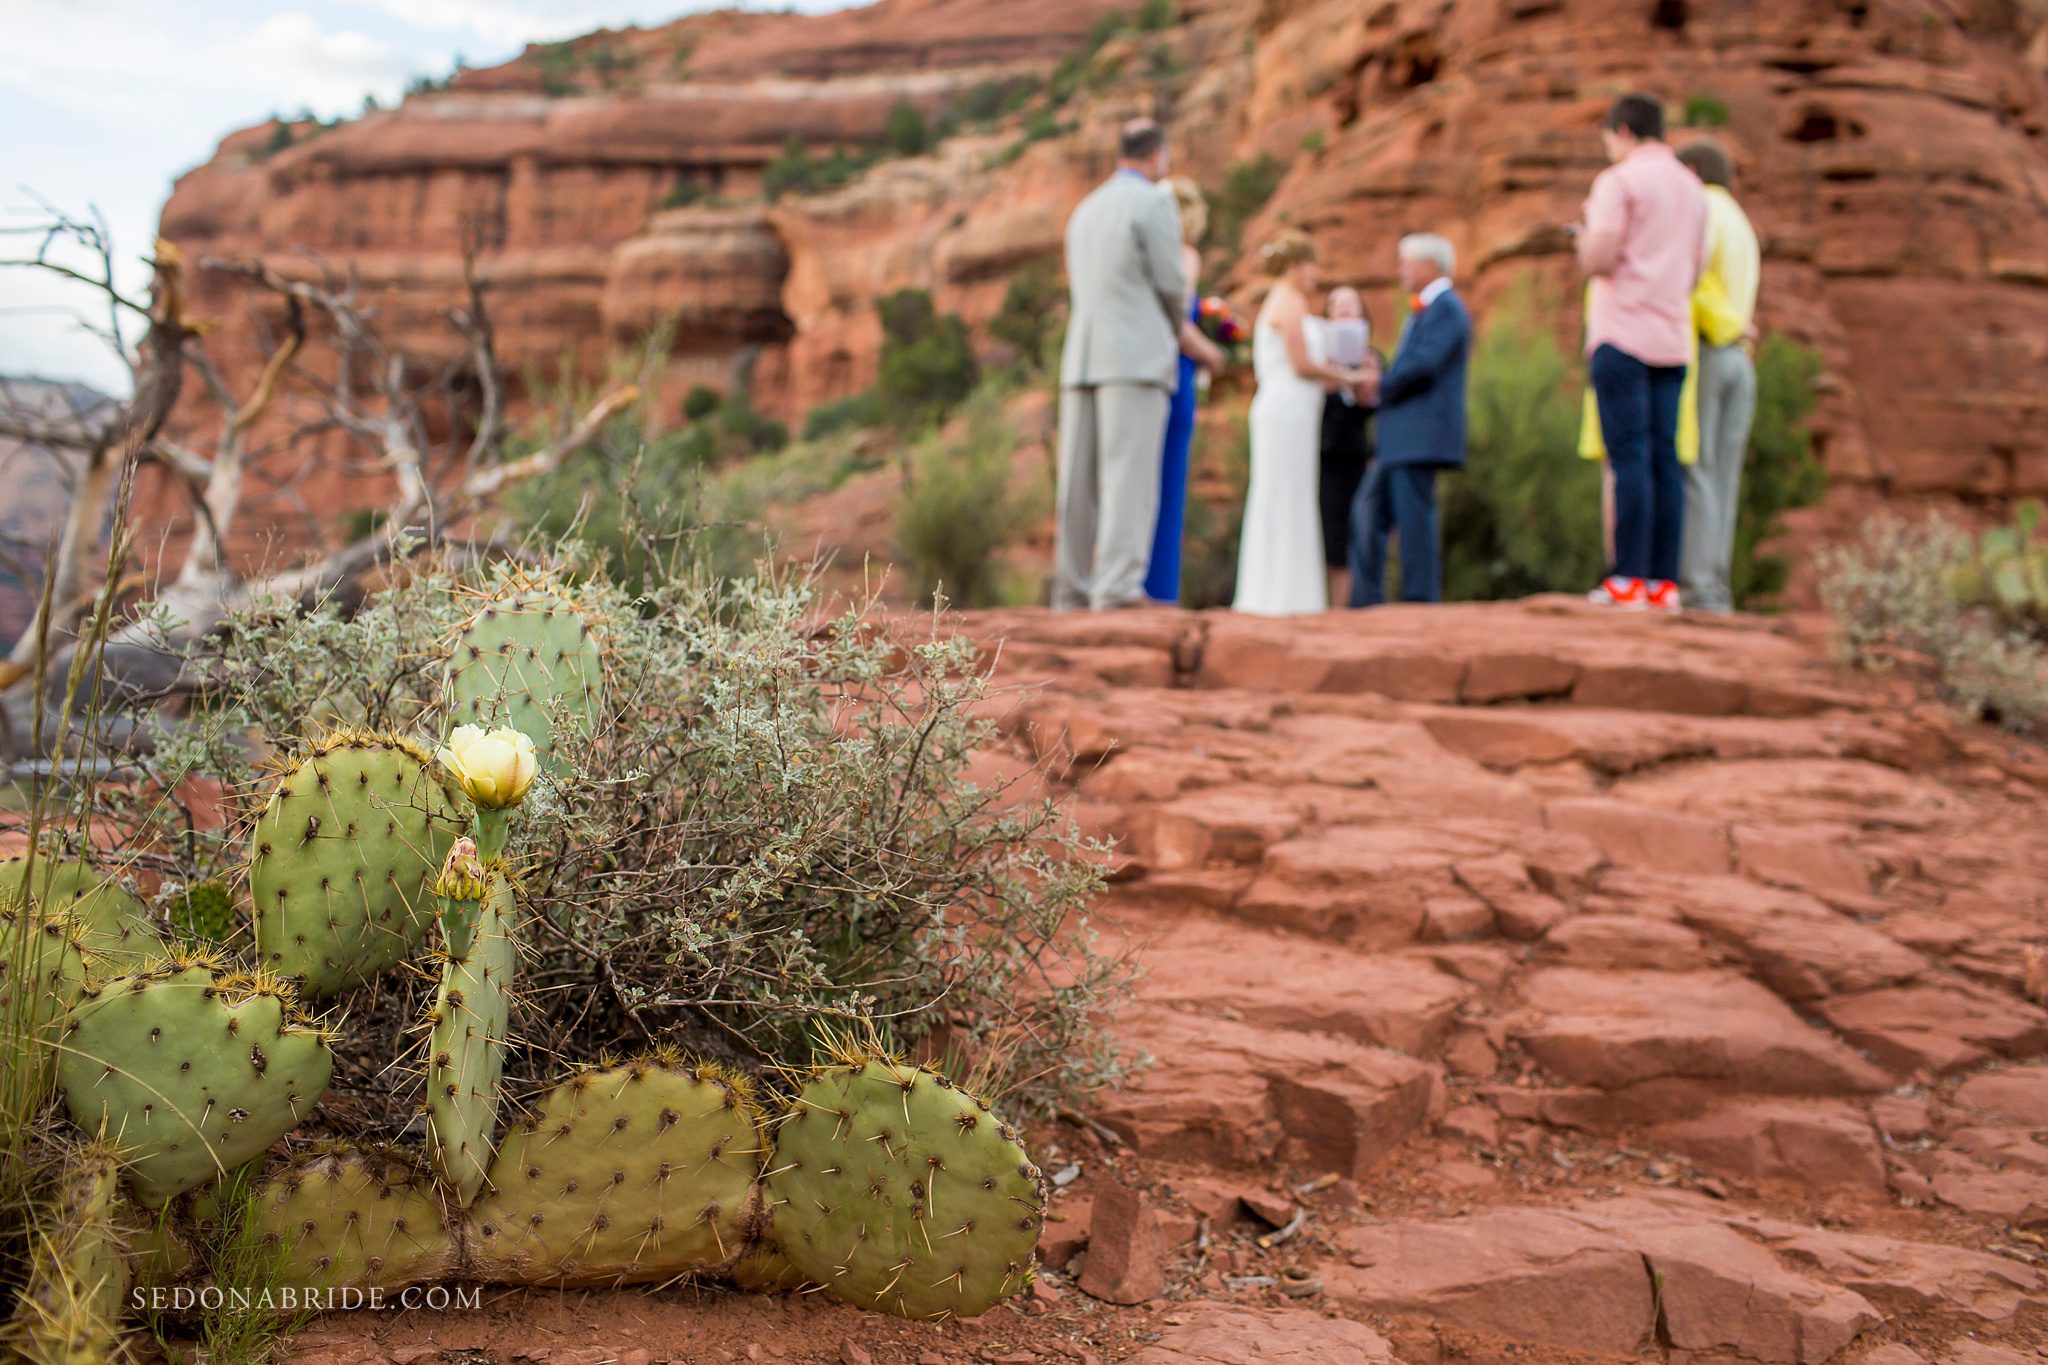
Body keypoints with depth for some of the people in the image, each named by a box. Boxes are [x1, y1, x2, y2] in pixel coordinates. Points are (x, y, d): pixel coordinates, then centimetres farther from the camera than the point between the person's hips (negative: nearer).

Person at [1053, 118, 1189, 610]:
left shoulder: (1085, 210, 21)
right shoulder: (1155, 203, -1)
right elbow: (1171, 283, -5)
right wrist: (1175, 328, 17)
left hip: (1081, 360, 7)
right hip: (1137, 356, -7)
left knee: (1080, 480, 4)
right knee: (1131, 476, -12)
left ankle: (1072, 589, 5)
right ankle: (1119, 585, -20)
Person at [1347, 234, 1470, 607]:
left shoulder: (1446, 308, -9)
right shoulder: (1424, 310, 22)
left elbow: (1424, 364, -20)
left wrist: (1381, 387, -9)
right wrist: (1378, 377, 6)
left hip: (1422, 435, -10)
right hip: (1402, 438, 10)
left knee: (1414, 518, -9)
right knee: (1369, 510, 10)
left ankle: (1421, 600, -5)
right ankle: (1367, 600, 12)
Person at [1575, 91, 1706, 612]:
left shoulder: (1619, 180, -2)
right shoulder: (1692, 189, 20)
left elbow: (1598, 260, -12)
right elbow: (1693, 275, 21)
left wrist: (1585, 231, 9)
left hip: (1622, 335, -6)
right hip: (1673, 338, 6)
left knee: (1629, 457, -10)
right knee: (1664, 459, 3)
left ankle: (1628, 580, -13)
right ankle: (1664, 581, 0)